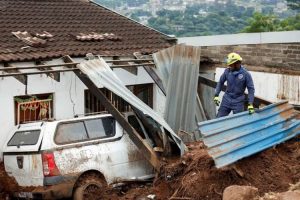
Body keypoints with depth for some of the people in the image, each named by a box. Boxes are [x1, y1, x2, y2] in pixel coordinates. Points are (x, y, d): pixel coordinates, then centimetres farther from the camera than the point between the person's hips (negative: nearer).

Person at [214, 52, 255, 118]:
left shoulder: (246, 74, -11)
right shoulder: (227, 71, -3)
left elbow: (251, 89, -8)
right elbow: (220, 82, 10)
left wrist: (250, 104, -14)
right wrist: (216, 95, 3)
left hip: (238, 102, -3)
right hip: (227, 99, 3)